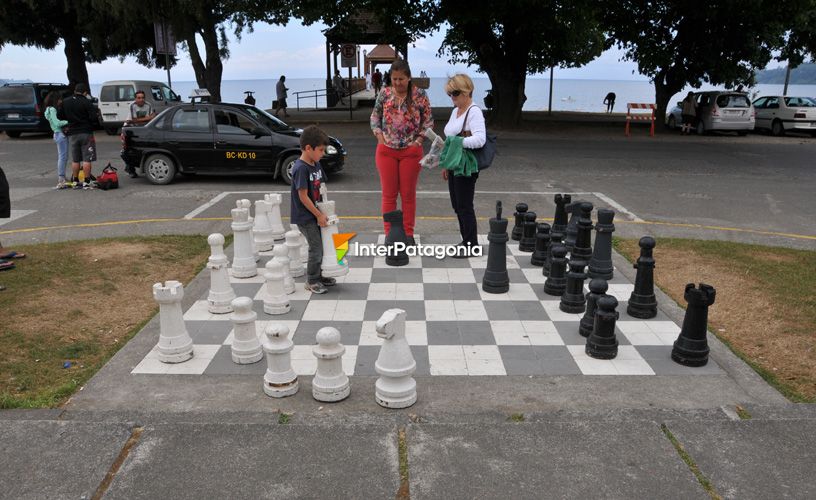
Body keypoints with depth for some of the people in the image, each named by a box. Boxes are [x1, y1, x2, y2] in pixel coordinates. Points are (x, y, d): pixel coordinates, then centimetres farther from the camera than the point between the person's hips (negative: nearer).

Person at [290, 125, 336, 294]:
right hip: (305, 217, -8)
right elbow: (303, 196, -21)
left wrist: (323, 212, 4)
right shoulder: (300, 168, -21)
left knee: (321, 245, 15)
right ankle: (312, 281, 11)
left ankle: (318, 276, 29)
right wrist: (319, 215, -17)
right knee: (316, 248, -3)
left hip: (315, 213, 8)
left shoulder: (316, 164, 6)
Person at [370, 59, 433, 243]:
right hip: (386, 150, 2)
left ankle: (408, 234, 18)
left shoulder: (420, 95, -4)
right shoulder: (384, 94, 1)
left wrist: (419, 140, -7)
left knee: (408, 194, 7)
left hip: (411, 151, -1)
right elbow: (375, 116, 11)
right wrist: (379, 135, -2)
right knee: (388, 194, 6)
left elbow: (428, 120, 2)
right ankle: (389, 233, 16)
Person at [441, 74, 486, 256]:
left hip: (466, 167, -9)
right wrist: (446, 164, 19)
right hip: (454, 166, 9)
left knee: (464, 207, -3)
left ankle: (471, 245, 8)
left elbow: (480, 139, -27)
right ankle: (467, 240, 25)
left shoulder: (474, 112, -13)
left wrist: (457, 142, -26)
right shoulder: (455, 111, 13)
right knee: (457, 206, 13)